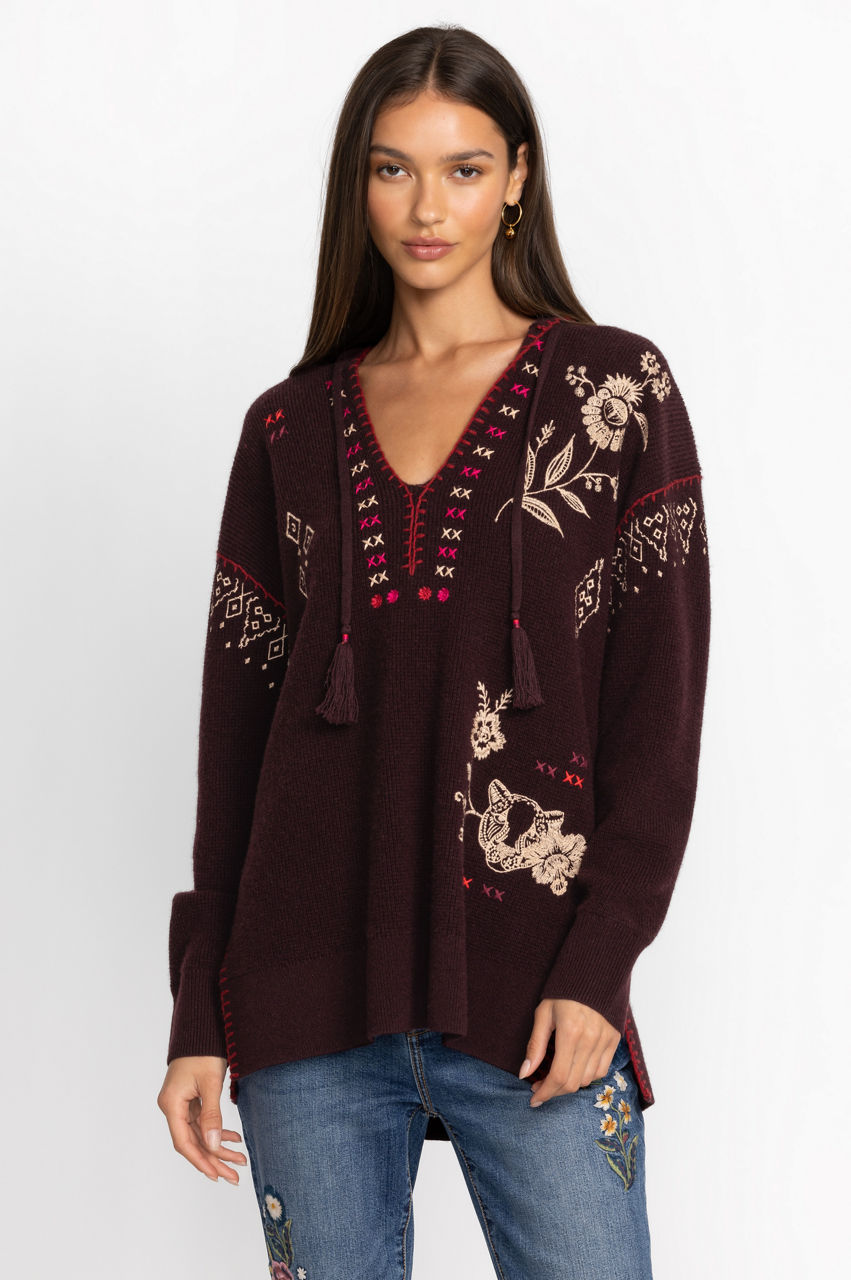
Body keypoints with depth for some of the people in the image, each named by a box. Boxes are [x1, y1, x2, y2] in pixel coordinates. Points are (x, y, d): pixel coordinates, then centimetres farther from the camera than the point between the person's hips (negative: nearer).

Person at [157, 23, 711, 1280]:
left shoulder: (616, 390, 2)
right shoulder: (291, 428, 9)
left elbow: (661, 695, -2)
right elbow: (238, 717, 9)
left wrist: (598, 965, -11)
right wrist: (199, 1013, 6)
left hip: (532, 999, -2)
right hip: (312, 992, 3)